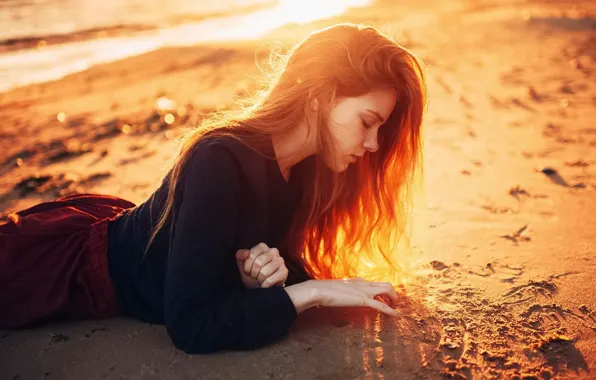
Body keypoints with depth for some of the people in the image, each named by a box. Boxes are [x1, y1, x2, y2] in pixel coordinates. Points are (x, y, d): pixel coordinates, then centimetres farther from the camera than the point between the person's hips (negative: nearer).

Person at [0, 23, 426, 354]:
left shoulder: (307, 163, -14)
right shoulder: (221, 163, -37)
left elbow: (289, 251, -3)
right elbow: (189, 324, -37)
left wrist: (275, 270, -25)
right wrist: (313, 290, -35)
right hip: (75, 266, -7)